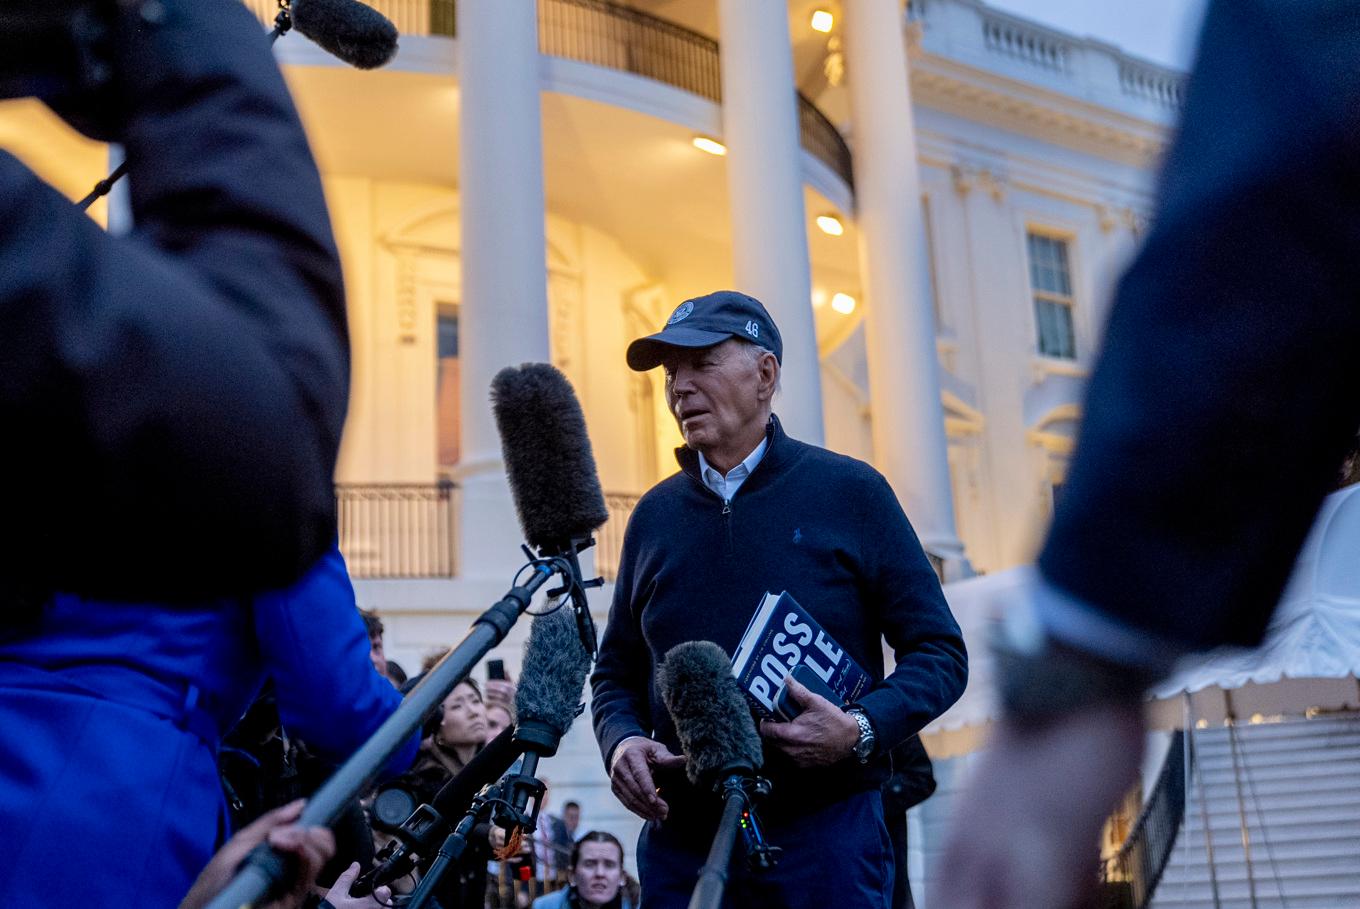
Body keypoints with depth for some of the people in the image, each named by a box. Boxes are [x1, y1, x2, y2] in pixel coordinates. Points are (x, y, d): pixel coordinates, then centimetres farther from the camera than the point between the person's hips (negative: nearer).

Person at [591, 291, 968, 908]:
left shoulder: (850, 491, 0)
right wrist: (622, 741, -4)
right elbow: (615, 671, 17)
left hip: (825, 833, -3)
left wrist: (862, 731, -17)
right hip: (680, 838, 3)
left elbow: (939, 652, -1)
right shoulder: (655, 515, 10)